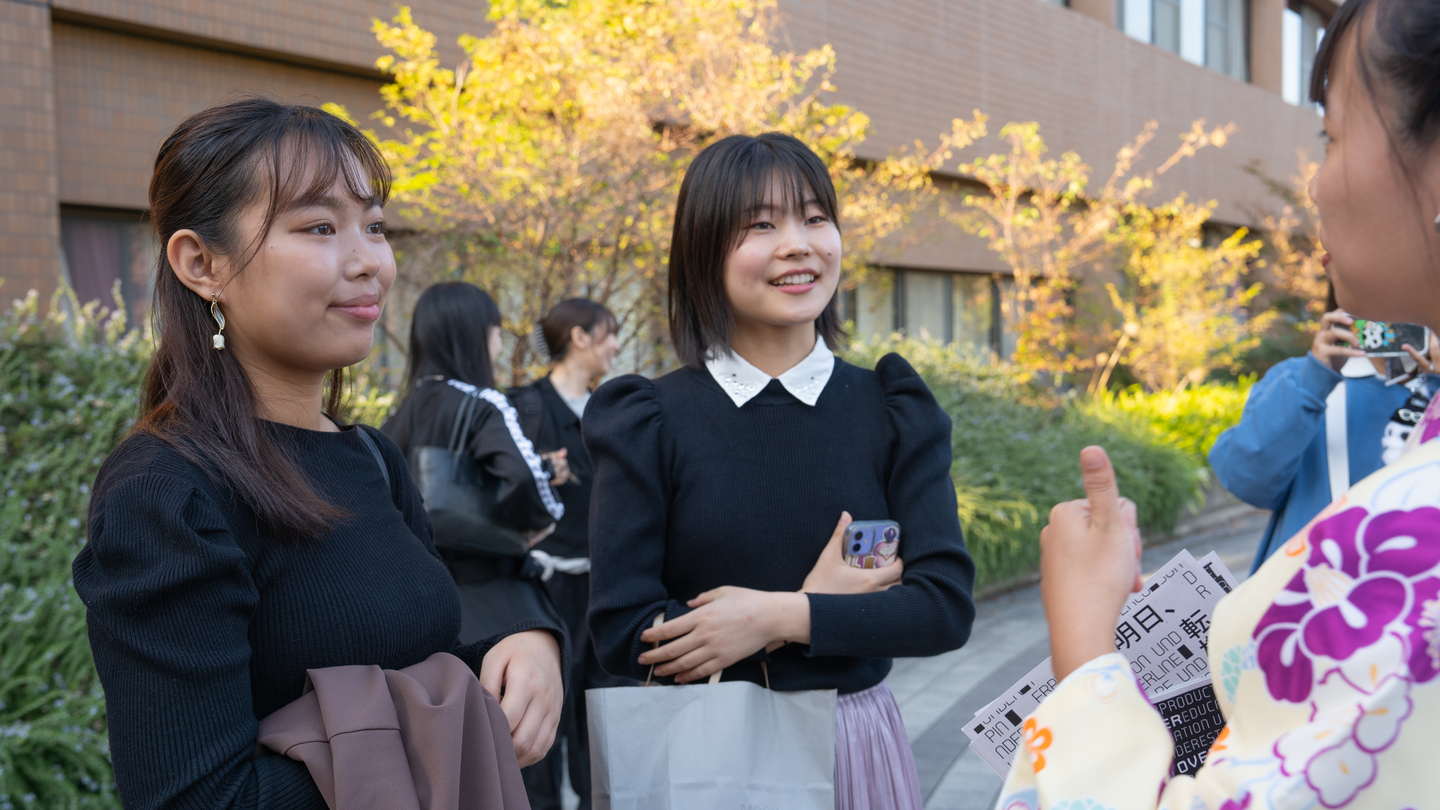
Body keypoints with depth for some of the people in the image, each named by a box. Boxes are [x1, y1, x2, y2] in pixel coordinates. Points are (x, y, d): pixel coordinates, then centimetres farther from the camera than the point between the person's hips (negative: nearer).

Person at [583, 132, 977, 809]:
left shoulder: (893, 412, -2)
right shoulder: (647, 423, -7)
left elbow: (946, 605, -9)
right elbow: (621, 632, -12)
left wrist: (780, 617, -19)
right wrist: (816, 605, -13)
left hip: (854, 747, 2)